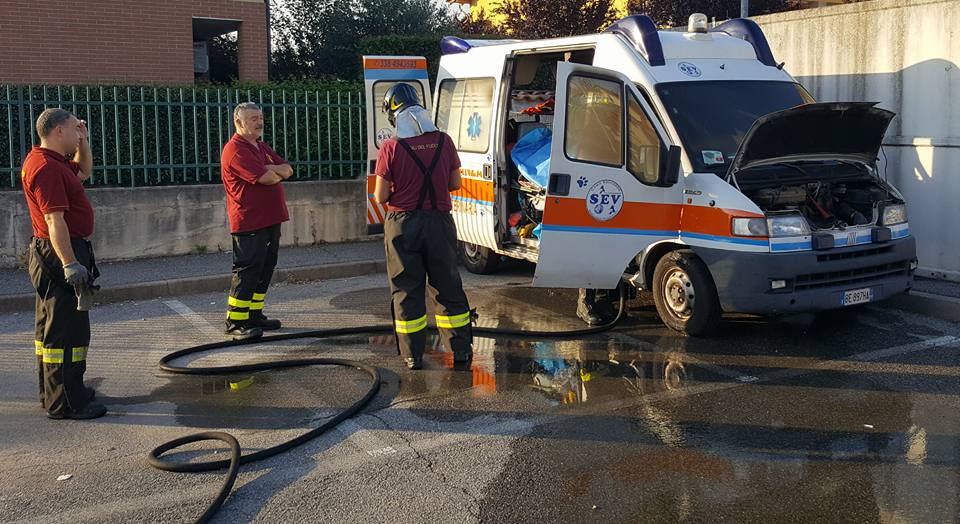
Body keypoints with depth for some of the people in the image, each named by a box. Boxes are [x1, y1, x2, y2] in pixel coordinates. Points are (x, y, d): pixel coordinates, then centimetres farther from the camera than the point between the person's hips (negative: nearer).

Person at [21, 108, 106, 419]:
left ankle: (55, 392, 30)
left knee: (52, 326, 18)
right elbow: (54, 220, -25)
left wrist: (84, 142, 18)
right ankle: (64, 403, -4)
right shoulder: (46, 167, -19)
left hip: (57, 253, 12)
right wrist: (70, 264, -27)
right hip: (60, 253, -12)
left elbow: (84, 171, 33)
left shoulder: (54, 162, 13)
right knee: (66, 330, -8)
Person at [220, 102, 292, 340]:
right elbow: (266, 178, -21)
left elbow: (288, 170, 9)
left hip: (270, 219, 9)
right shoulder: (235, 150, -13)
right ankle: (235, 323, -4)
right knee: (247, 270, -8)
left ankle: (254, 315, 22)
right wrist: (278, 173, 1)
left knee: (265, 268, 13)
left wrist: (270, 169, -10)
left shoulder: (262, 147, 19)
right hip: (249, 222, -9)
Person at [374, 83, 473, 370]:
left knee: (407, 290, 8)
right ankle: (461, 350, 20)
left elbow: (380, 196, -10)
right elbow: (455, 183, 6)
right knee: (448, 286, 13)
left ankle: (413, 356, 11)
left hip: (403, 224, -2)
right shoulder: (443, 141, -3)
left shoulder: (390, 148, -12)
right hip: (439, 222, 3)